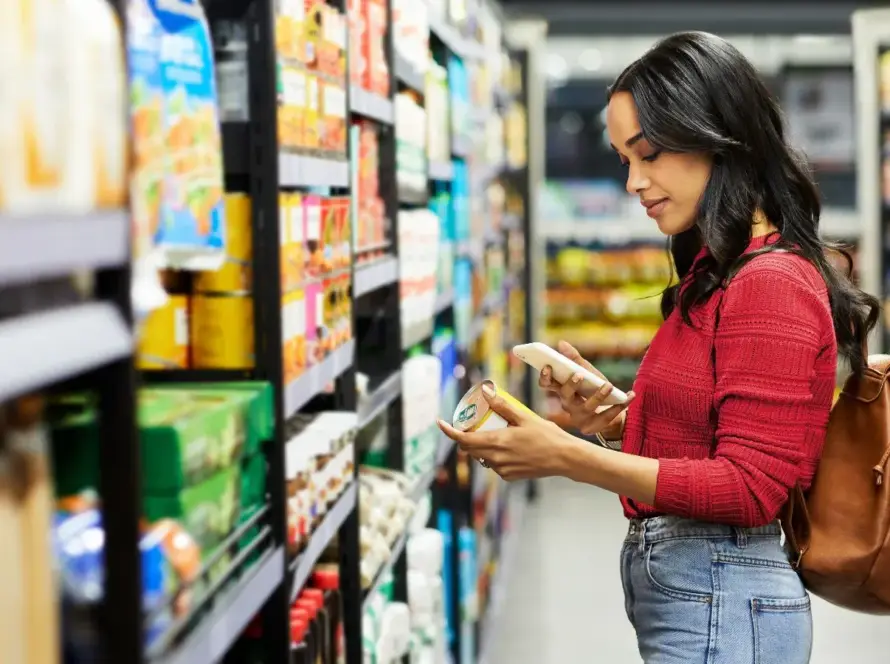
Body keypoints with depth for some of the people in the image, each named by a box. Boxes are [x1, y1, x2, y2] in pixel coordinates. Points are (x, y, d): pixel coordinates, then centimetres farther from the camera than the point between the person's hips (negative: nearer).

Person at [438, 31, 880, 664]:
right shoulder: (715, 275, 12)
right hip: (682, 585, 9)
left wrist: (569, 457, -23)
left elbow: (750, 487, -20)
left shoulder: (770, 284, -16)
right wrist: (612, 418, -1)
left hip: (721, 605, -9)